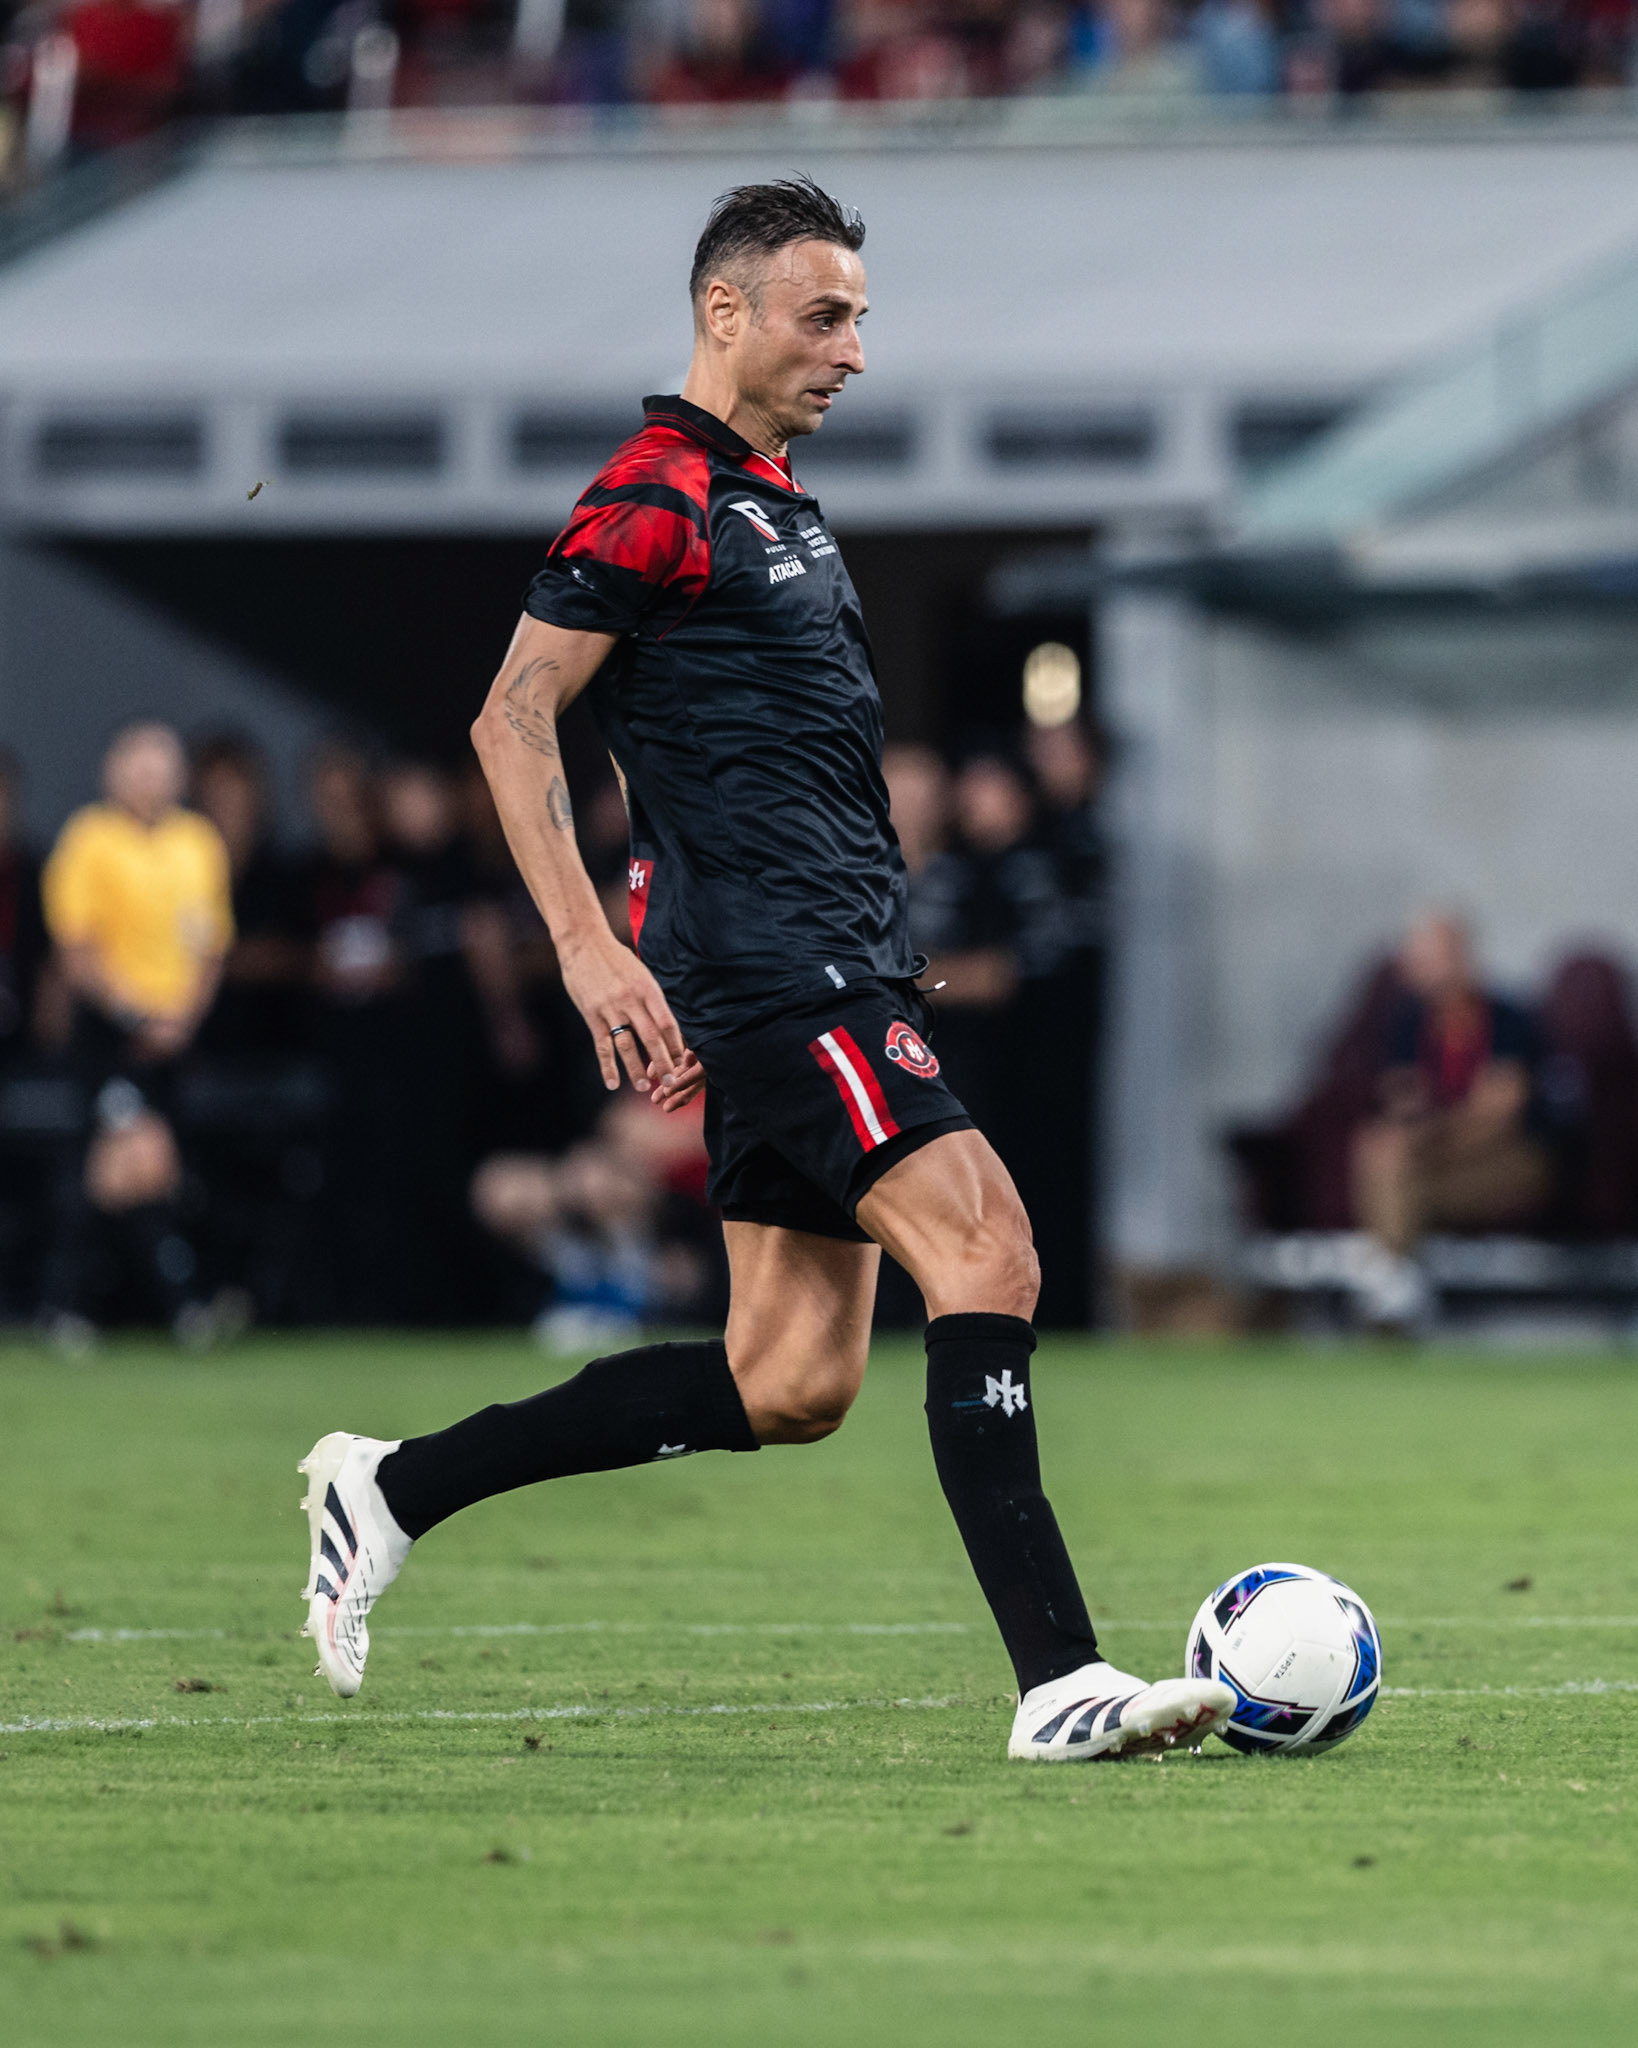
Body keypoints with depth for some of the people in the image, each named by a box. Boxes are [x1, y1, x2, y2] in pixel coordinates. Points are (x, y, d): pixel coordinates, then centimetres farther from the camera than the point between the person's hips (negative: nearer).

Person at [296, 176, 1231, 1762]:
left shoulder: (773, 505, 22)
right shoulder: (656, 496, -7)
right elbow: (512, 719, -12)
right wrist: (588, 946, -19)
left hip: (831, 978, 10)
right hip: (778, 977, -10)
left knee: (788, 1384, 6)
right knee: (987, 1254, -18)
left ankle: (393, 1491, 16)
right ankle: (1057, 1685, -21)